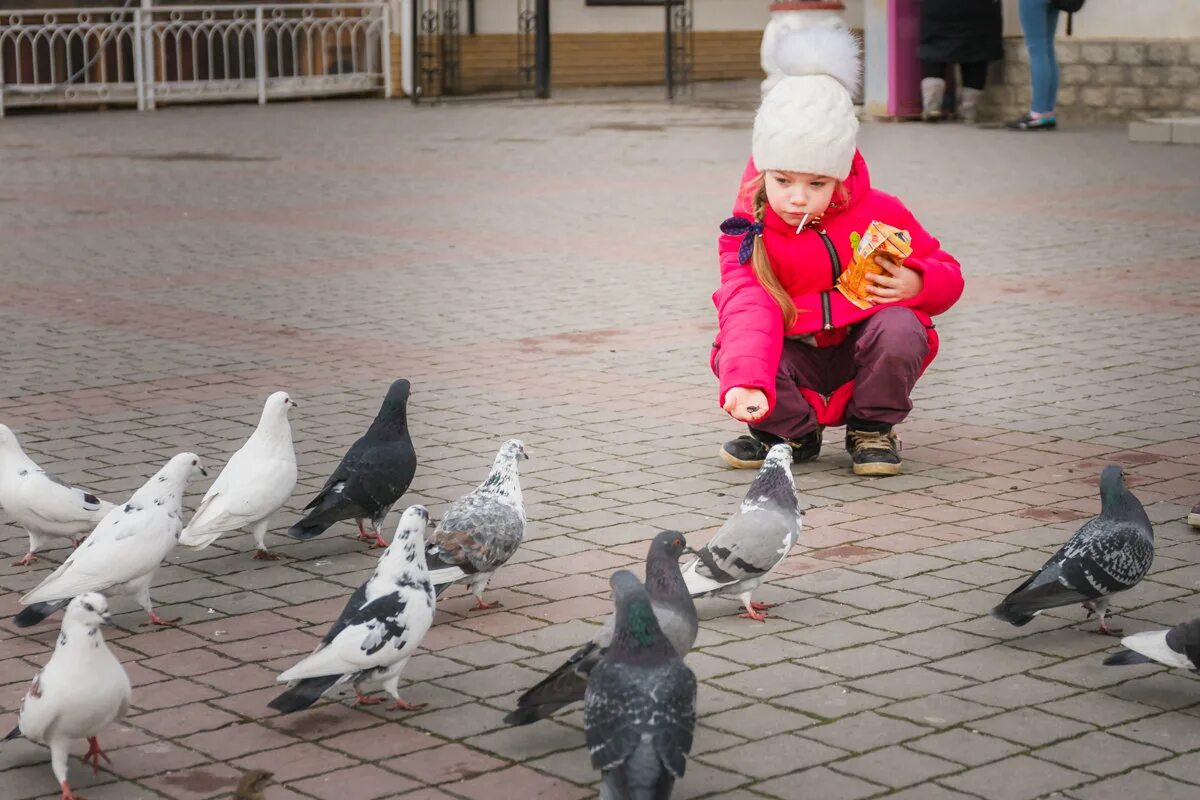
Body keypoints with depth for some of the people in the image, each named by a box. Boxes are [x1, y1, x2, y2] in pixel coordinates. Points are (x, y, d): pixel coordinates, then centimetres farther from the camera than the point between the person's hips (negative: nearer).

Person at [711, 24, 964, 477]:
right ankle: (792, 433, 0)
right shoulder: (748, 235, -13)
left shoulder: (878, 214, -10)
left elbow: (946, 274, 1)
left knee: (899, 328, -32)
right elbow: (748, 308, -31)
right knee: (730, 353, -30)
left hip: (863, 354, 1)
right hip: (796, 360, 0)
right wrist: (745, 381, -51)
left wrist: (915, 283, -26)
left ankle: (873, 429, -4)